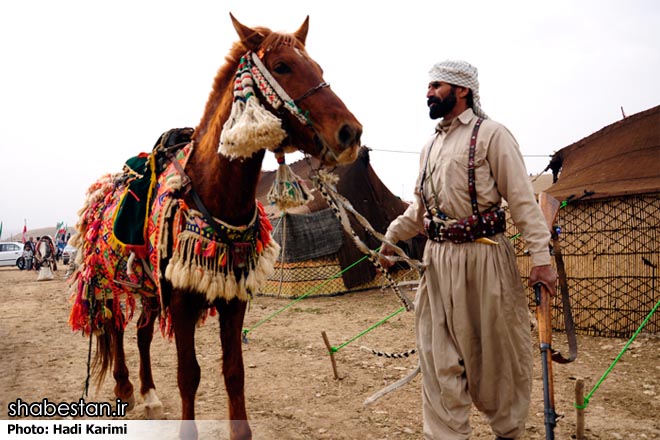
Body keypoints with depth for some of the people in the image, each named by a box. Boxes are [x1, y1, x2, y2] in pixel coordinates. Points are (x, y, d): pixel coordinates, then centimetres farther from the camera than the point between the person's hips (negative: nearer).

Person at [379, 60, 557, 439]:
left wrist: (541, 257, -17)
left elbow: (523, 199, -10)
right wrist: (391, 237, 20)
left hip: (484, 255, -5)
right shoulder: (431, 146, 16)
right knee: (440, 355, 6)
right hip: (439, 259, 6)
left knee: (498, 349, 8)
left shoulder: (491, 134, -4)